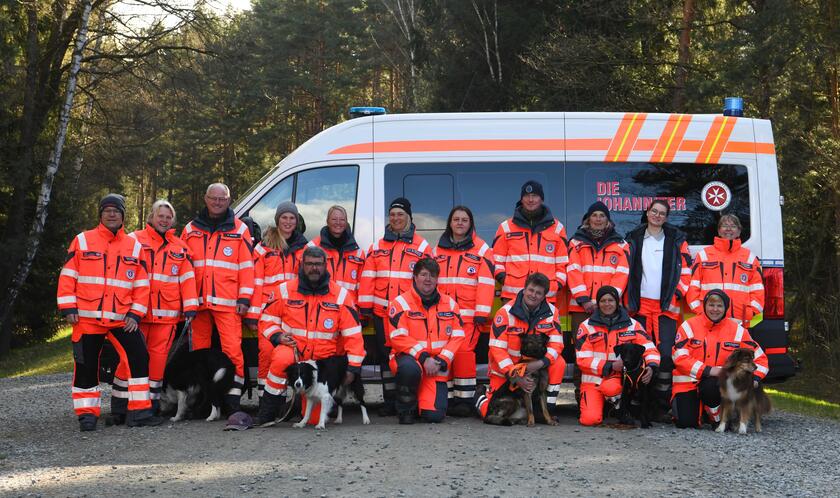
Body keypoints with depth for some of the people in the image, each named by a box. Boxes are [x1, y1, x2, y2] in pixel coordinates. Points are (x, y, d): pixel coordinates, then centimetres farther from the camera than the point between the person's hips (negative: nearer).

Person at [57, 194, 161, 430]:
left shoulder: (134, 246, 9)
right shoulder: (82, 241, 3)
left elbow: (142, 285, 8)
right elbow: (67, 277, 2)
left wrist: (135, 314, -1)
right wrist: (68, 308, -6)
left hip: (122, 319, 2)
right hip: (87, 318, -2)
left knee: (139, 358, -7)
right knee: (86, 365, 3)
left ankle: (139, 411, 1)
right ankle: (87, 413, 16)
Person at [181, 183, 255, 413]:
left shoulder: (239, 229, 6)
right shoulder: (191, 229, 14)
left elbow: (247, 266, 3)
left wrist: (244, 298, -5)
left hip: (228, 303, -3)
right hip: (198, 301, 3)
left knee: (232, 349, -11)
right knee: (199, 350, 8)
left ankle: (233, 400, -7)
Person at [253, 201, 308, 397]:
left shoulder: (303, 247, 14)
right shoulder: (264, 246, 7)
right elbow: (256, 280, 3)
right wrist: (254, 311, -5)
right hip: (269, 306, -2)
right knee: (267, 348, -13)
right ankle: (263, 391, -3)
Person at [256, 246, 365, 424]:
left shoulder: (341, 295, -2)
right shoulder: (285, 290, -2)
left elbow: (353, 333, -1)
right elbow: (268, 319, 8)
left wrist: (353, 367, -4)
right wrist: (277, 336, -13)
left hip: (323, 358, 1)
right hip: (293, 348, 0)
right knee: (282, 359, -38)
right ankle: (266, 414, -19)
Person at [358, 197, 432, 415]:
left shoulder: (421, 246, 6)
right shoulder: (378, 246, 14)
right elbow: (368, 277, 10)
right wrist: (365, 306, 3)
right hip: (382, 311, 3)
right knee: (386, 355, 7)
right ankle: (390, 401, 16)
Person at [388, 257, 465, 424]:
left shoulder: (450, 304, 9)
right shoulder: (401, 302, -4)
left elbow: (458, 337, 4)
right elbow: (398, 338, -13)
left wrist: (441, 361, -10)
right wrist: (423, 357, -21)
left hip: (437, 367, 3)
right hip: (409, 359, -3)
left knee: (435, 415, -14)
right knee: (410, 368, -41)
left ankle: (427, 397, 25)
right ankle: (405, 408, -11)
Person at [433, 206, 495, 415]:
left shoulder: (481, 249, 3)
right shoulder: (439, 248, 16)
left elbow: (486, 283, -3)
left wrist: (481, 313, -10)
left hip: (469, 313, -4)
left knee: (464, 352, -14)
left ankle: (465, 399, -5)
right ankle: (448, 398, 9)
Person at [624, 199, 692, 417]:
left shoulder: (677, 240, 11)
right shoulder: (633, 239, 13)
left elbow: (686, 270, 6)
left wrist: (676, 295, -5)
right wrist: (627, 300, 3)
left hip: (667, 307, -1)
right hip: (640, 305, 1)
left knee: (666, 353, -9)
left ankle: (662, 405, -2)